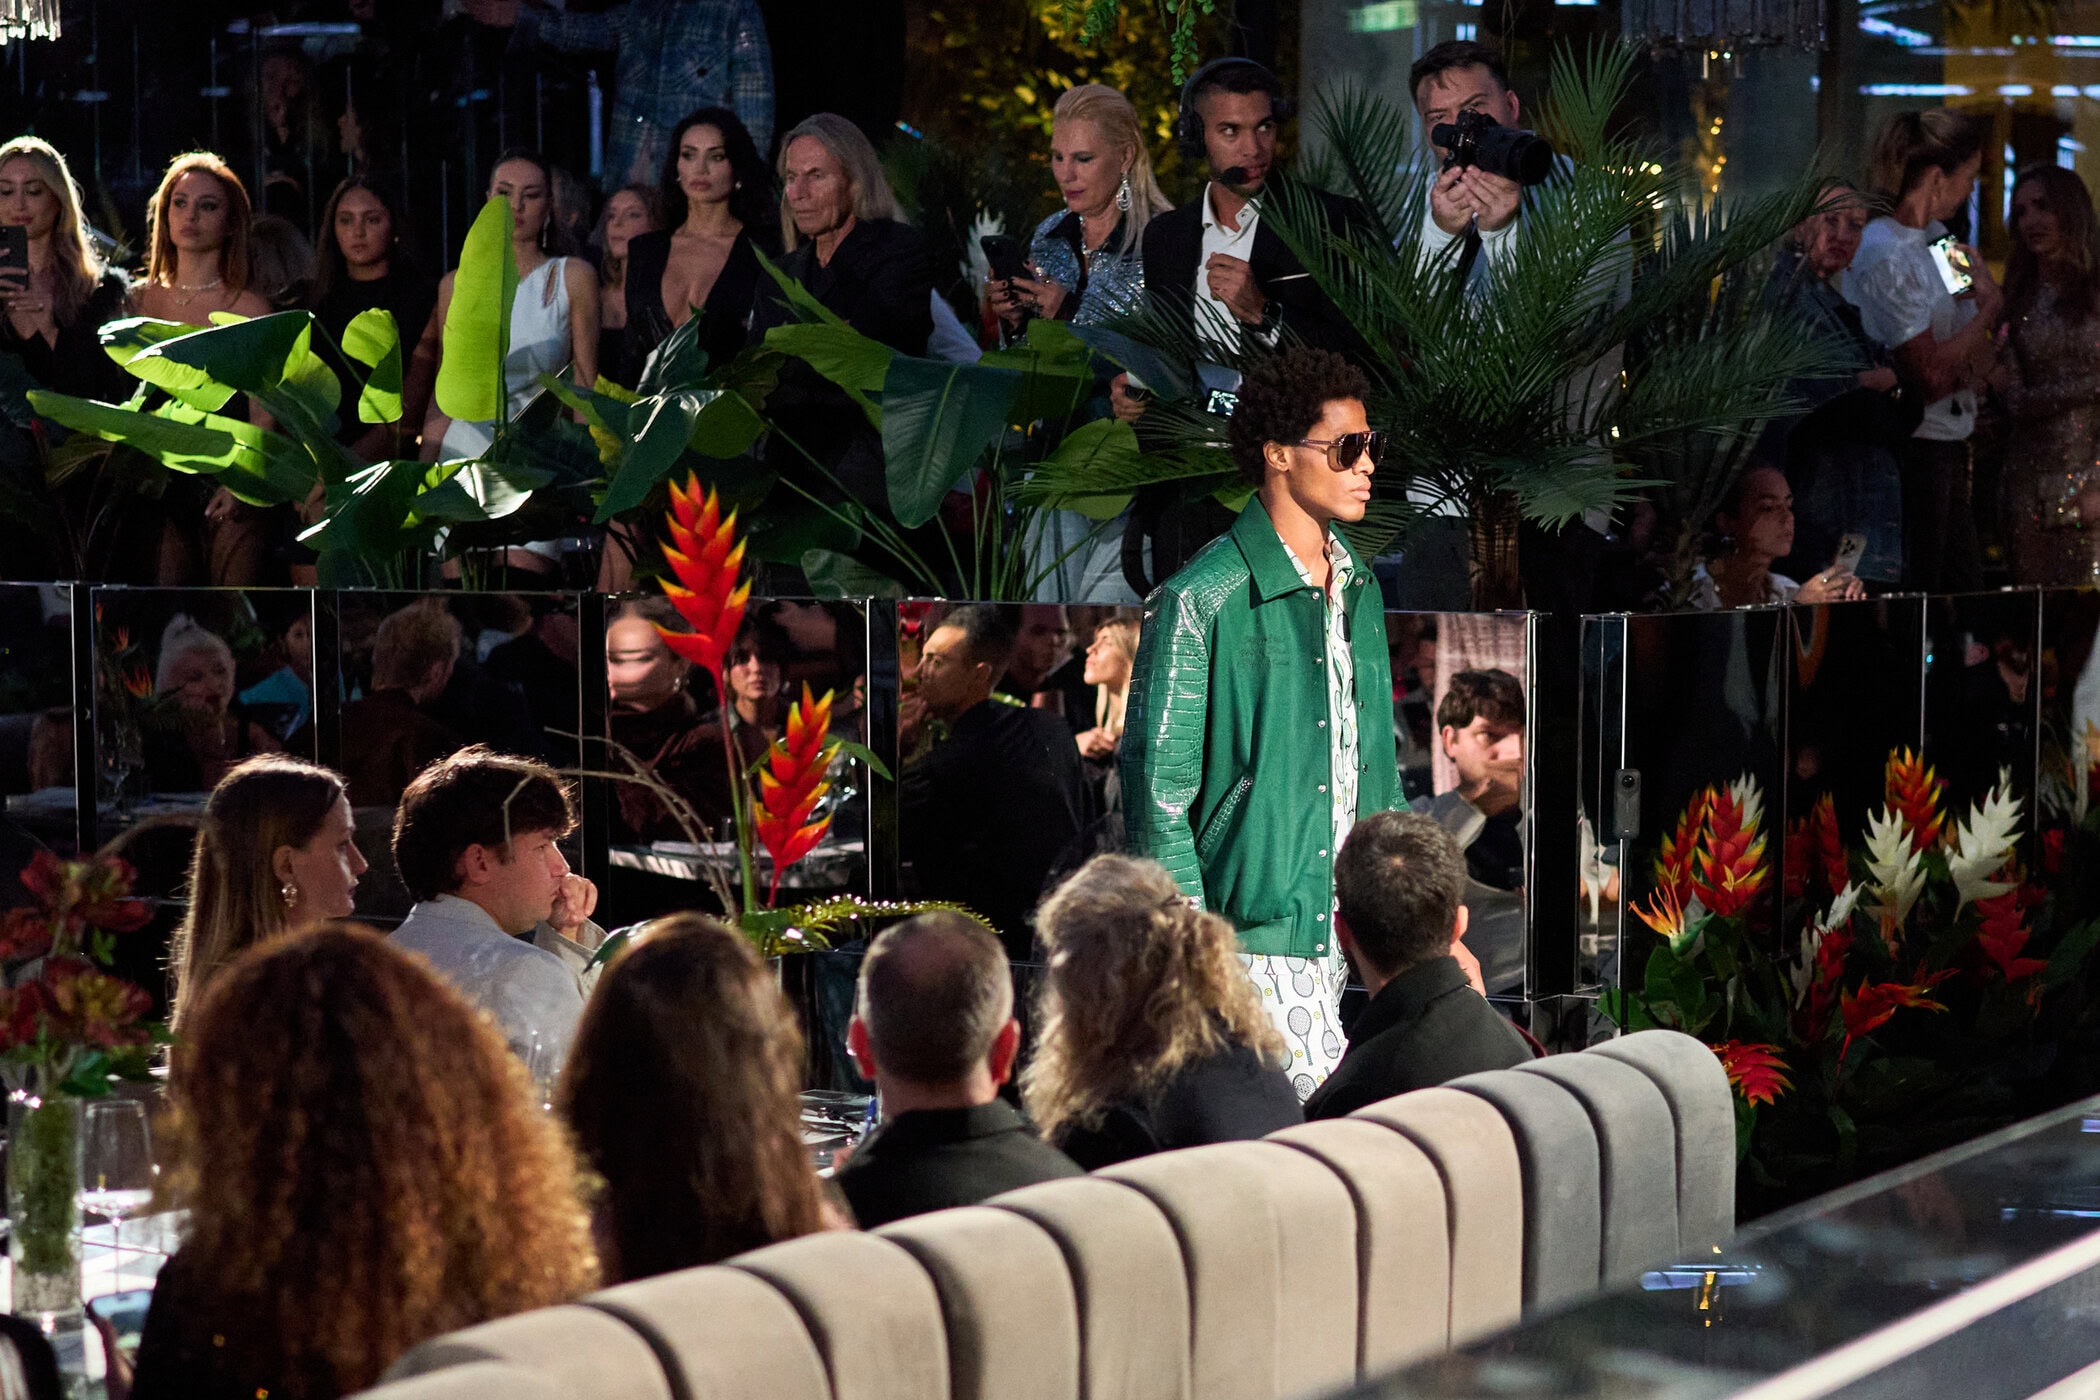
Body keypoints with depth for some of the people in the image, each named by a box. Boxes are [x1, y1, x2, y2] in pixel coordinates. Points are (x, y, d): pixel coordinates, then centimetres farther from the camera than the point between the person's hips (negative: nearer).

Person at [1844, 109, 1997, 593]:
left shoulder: (1938, 237, 12)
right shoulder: (1886, 253, -17)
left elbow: (1980, 361, 17)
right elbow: (1930, 375, -21)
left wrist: (1968, 366, -6)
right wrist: (1989, 307, -8)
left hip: (1947, 442, 9)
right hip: (1912, 447, -9)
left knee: (1965, 587, 12)